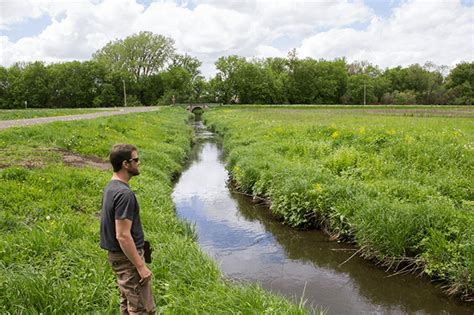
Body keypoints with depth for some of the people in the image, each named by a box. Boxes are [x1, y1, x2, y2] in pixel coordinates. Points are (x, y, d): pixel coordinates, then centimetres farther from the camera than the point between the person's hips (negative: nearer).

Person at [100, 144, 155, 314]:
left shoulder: (110, 187, 6)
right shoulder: (124, 194, -24)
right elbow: (123, 236, -26)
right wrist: (141, 266, -21)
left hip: (117, 255, 10)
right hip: (128, 257, -10)